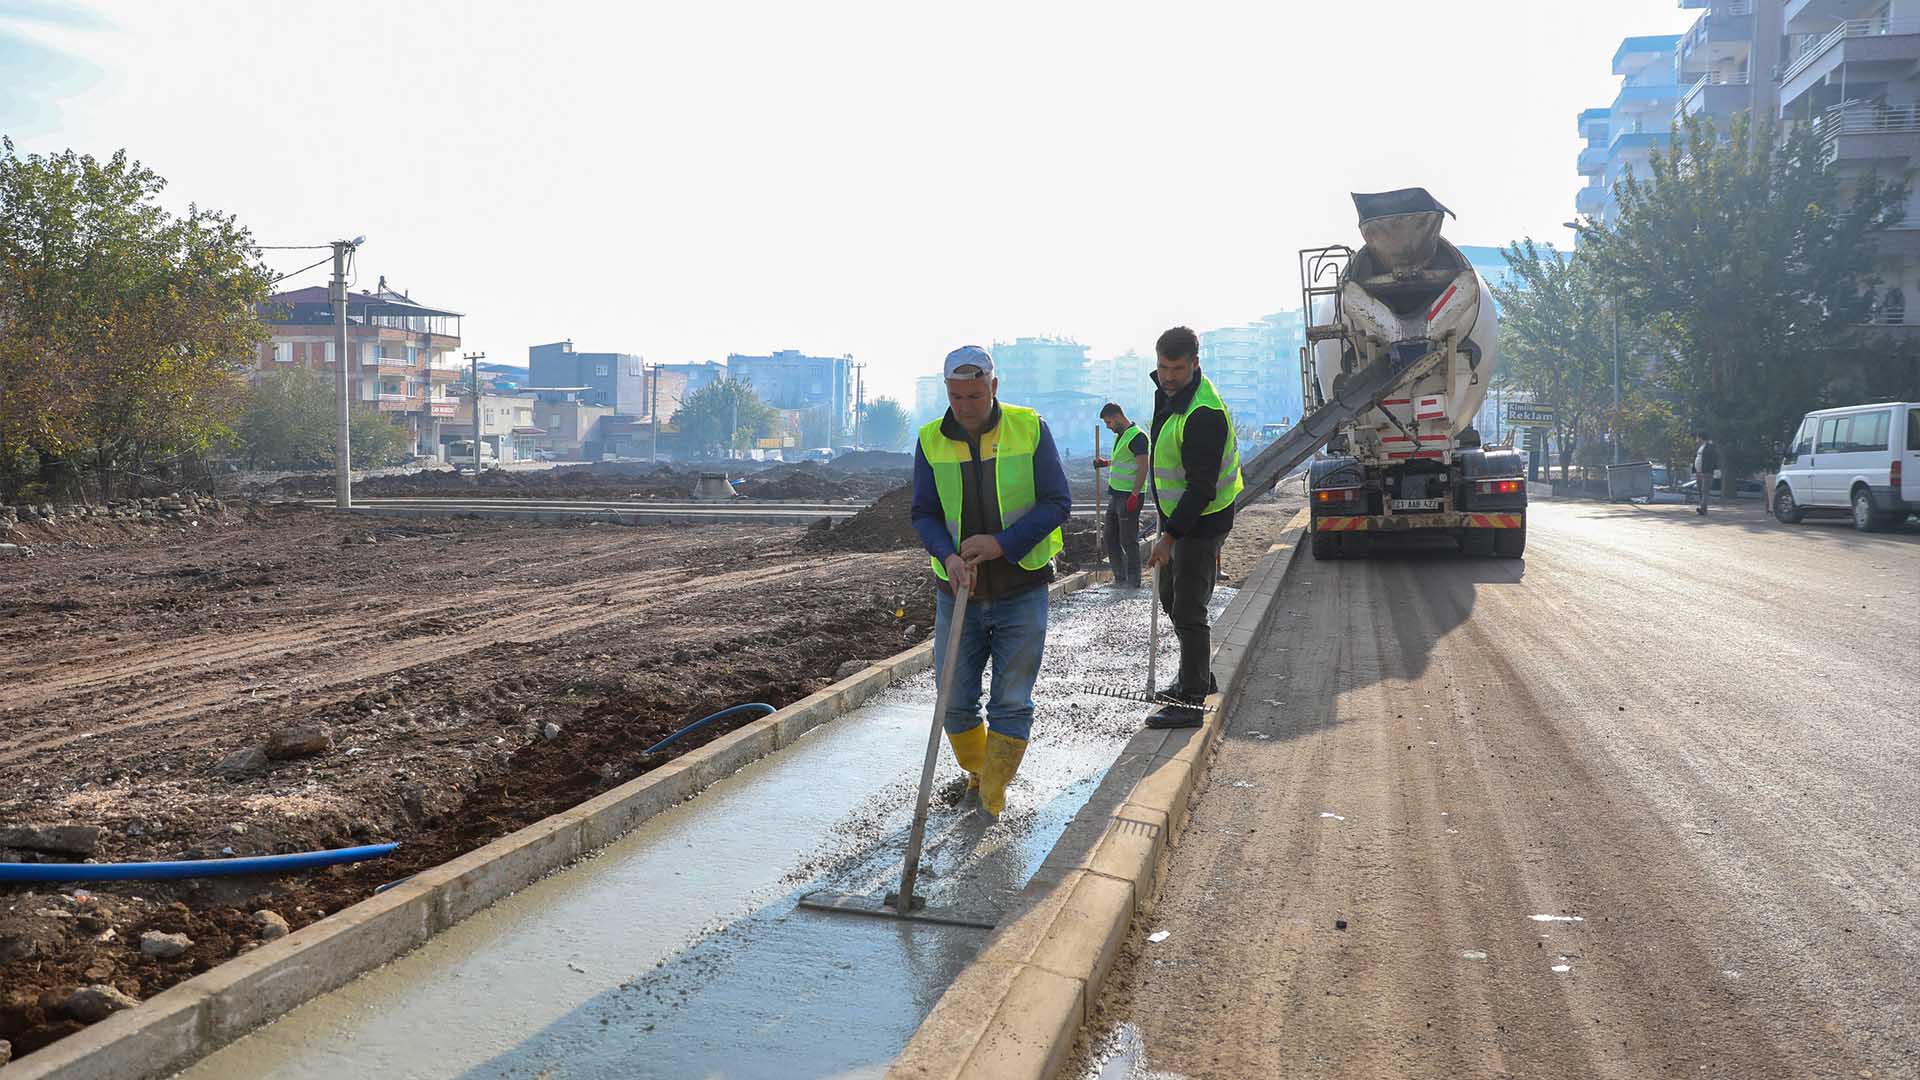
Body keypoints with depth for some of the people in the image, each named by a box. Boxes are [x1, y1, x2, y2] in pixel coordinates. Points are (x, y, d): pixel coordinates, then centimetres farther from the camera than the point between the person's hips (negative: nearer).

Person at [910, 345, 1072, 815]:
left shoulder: (1029, 428, -6)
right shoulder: (931, 440, 0)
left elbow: (1058, 502, -7)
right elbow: (924, 513, 0)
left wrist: (1002, 542, -19)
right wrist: (948, 555, -20)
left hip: (1021, 593, -2)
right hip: (959, 595, 2)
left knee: (1012, 704, 0)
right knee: (954, 701, 8)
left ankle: (993, 793, 15)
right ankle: (975, 770, 33)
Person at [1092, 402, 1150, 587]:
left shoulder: (1137, 436, -14)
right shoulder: (1120, 435, 16)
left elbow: (1142, 467, -18)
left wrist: (1134, 496, -23)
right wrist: (1106, 462, 14)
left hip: (1129, 496, -10)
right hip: (1115, 495, 10)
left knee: (1128, 541, -4)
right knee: (1111, 538, 12)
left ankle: (1133, 582, 4)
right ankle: (1120, 578, 21)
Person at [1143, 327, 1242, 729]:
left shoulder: (1204, 414, -27)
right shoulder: (1168, 393, 5)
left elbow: (1202, 489, -27)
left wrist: (1169, 537, -29)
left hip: (1201, 522, -10)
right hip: (1177, 516, 10)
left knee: (1187, 611, -6)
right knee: (1172, 599, 21)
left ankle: (1190, 702, 1)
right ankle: (1198, 678, 37)